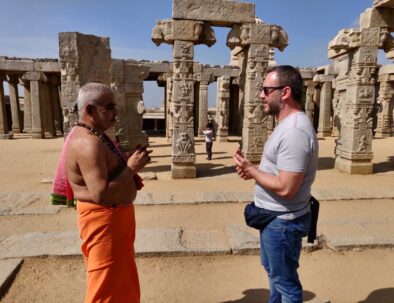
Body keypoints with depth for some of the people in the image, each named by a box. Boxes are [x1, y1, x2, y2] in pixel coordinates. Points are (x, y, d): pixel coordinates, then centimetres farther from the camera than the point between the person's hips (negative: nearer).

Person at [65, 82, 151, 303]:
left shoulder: (94, 135, 9)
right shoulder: (88, 143, -26)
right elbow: (101, 194, -32)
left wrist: (130, 162, 2)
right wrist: (132, 168, -24)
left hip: (115, 215, 10)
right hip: (104, 219, -10)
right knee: (108, 284, 9)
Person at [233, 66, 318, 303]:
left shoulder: (295, 131, -27)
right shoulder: (288, 124, 7)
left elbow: (286, 188, -30)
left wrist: (251, 170, -18)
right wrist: (253, 170, -1)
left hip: (283, 221, -10)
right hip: (273, 217, 10)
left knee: (285, 280, 12)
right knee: (273, 269, 29)